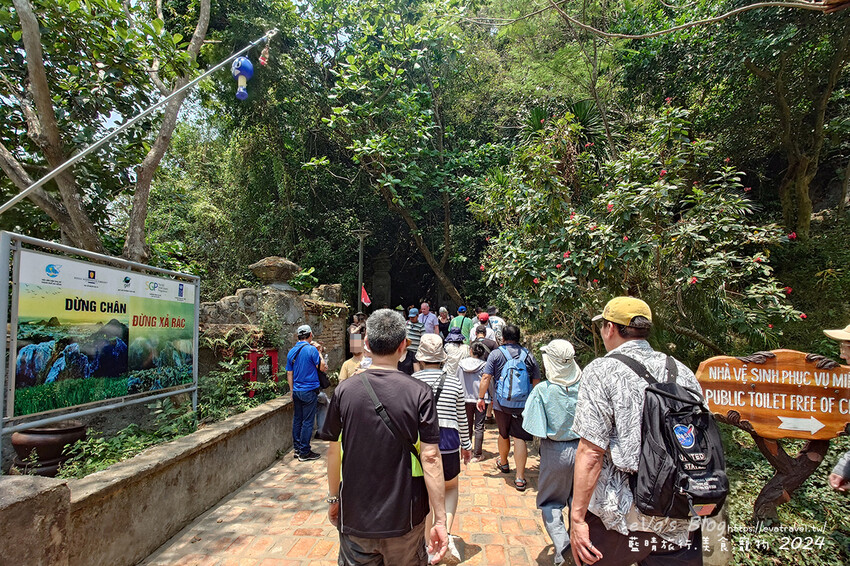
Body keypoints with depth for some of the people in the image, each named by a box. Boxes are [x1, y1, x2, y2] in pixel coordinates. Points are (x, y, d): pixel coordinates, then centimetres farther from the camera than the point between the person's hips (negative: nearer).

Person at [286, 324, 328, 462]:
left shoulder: (291, 352, 7)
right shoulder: (311, 349, -13)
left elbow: (289, 374, 12)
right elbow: (322, 367, -6)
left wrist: (292, 391, 20)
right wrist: (319, 352, 5)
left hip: (297, 391, 7)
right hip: (310, 391, -7)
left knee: (297, 420, 13)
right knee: (307, 421, -1)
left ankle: (297, 449, 21)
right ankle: (304, 452, 4)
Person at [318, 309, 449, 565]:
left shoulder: (344, 390, -10)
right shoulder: (419, 393, -16)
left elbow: (333, 451, -2)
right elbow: (430, 457, -16)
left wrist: (333, 498, 13)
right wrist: (440, 520, -9)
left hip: (354, 516, 1)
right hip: (404, 517, 0)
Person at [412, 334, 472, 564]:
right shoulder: (454, 382, -1)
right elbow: (461, 418, 7)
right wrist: (466, 444, 20)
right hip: (448, 443, 1)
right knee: (451, 488, 25)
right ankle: (447, 533, 6)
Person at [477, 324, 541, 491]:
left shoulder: (496, 354, -2)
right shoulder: (528, 355, 3)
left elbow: (485, 378, -8)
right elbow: (536, 382, 8)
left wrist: (481, 398, 0)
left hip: (501, 403, 0)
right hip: (523, 405, 0)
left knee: (503, 435, 20)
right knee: (520, 438, 1)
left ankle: (503, 463, 43)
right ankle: (520, 478, 0)